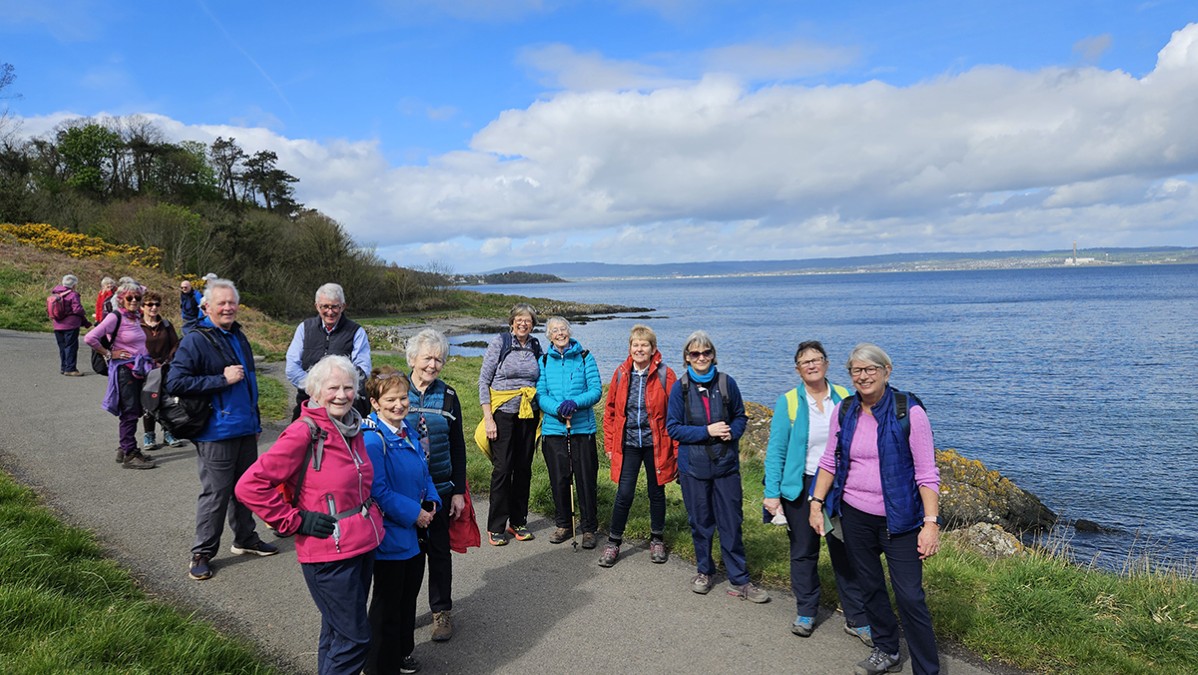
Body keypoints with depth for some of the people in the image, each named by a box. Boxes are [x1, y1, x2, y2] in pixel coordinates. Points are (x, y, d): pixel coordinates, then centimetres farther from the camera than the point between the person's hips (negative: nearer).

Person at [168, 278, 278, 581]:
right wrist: (222, 379, -21)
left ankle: (245, 539, 32)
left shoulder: (239, 337, 13)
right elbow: (175, 382, -19)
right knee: (215, 492, -1)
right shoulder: (195, 340, -12)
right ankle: (202, 553, 14)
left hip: (246, 429, 8)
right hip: (216, 432, -7)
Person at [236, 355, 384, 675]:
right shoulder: (304, 433, -18)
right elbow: (250, 486, -21)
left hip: (364, 546, 7)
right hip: (329, 554, -7)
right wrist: (296, 521, -17)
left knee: (337, 630, 21)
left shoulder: (353, 426, 5)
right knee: (355, 638, 1)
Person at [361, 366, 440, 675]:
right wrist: (413, 513, -20)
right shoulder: (371, 439, -21)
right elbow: (377, 491, -23)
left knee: (409, 595, 21)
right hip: (390, 534, -8)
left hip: (416, 531, 8)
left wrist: (431, 503, 0)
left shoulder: (409, 430, 4)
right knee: (388, 602, 8)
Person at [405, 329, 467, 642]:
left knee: (439, 550, 11)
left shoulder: (447, 396, 0)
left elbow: (458, 447, 4)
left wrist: (459, 491, 1)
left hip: (440, 488, 1)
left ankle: (442, 612, 27)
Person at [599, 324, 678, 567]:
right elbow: (610, 410, 8)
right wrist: (610, 444, 6)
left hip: (656, 444, -1)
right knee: (624, 494, -1)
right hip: (628, 444, 1)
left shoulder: (665, 375, -8)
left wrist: (676, 447, -8)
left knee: (656, 493, 13)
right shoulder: (621, 374, 1)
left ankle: (657, 540, 31)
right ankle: (613, 542, 16)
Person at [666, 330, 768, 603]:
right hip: (693, 465, 0)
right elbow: (673, 428, -5)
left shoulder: (726, 383, -1)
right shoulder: (680, 388, -4)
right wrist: (707, 431, -16)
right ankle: (705, 571, 31)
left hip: (726, 464, 1)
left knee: (731, 523, 3)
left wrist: (732, 432, -12)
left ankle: (739, 580, 13)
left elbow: (740, 417, 10)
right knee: (700, 522, 11)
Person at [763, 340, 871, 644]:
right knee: (803, 552, 12)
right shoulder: (788, 402, -5)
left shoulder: (845, 398, 1)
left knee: (845, 552, 6)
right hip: (801, 486, -1)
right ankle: (805, 613, 28)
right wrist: (772, 493, -11)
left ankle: (857, 620, 19)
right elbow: (776, 450, -5)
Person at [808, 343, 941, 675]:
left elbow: (927, 473, -12)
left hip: (898, 519, -4)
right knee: (870, 587, 17)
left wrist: (931, 522, -18)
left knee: (910, 597, -4)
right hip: (854, 514, 5)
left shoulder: (909, 412, -12)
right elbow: (829, 461, 9)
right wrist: (816, 503, 3)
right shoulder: (843, 411, 1)